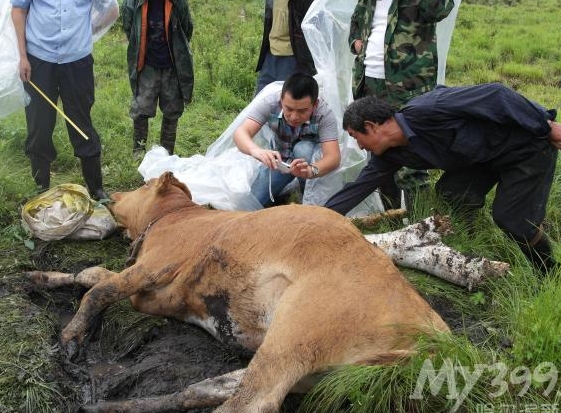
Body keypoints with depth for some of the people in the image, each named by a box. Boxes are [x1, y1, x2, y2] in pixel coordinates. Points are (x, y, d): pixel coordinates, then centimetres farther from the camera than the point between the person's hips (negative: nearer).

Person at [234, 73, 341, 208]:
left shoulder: (324, 114, -33)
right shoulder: (269, 102, -30)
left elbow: (334, 157, -40)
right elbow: (240, 133, -37)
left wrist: (310, 170, -62)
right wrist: (256, 150, -61)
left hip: (312, 158, -1)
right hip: (279, 158, 2)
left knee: (302, 149, -35)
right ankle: (289, 187, 15)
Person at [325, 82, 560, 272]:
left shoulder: (424, 111, -31)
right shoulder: (389, 155, -5)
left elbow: (494, 94, -29)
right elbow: (358, 188, 2)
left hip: (529, 143, -7)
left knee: (512, 218, -10)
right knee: (450, 192, -5)